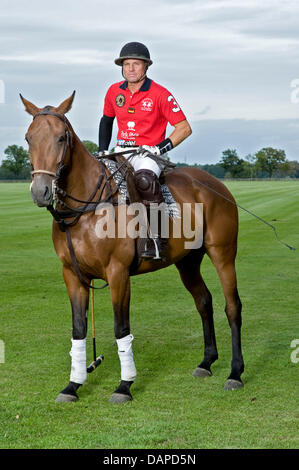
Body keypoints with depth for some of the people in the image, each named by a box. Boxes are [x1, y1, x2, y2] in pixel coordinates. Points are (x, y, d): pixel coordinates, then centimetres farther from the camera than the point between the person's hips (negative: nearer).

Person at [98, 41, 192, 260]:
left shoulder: (160, 94, -8)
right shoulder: (114, 92, 7)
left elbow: (184, 128, -6)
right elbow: (106, 120, 25)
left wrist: (162, 148, -17)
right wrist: (103, 150, 14)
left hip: (148, 153, -6)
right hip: (120, 151, 6)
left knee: (144, 179, -38)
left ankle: (156, 238, -32)